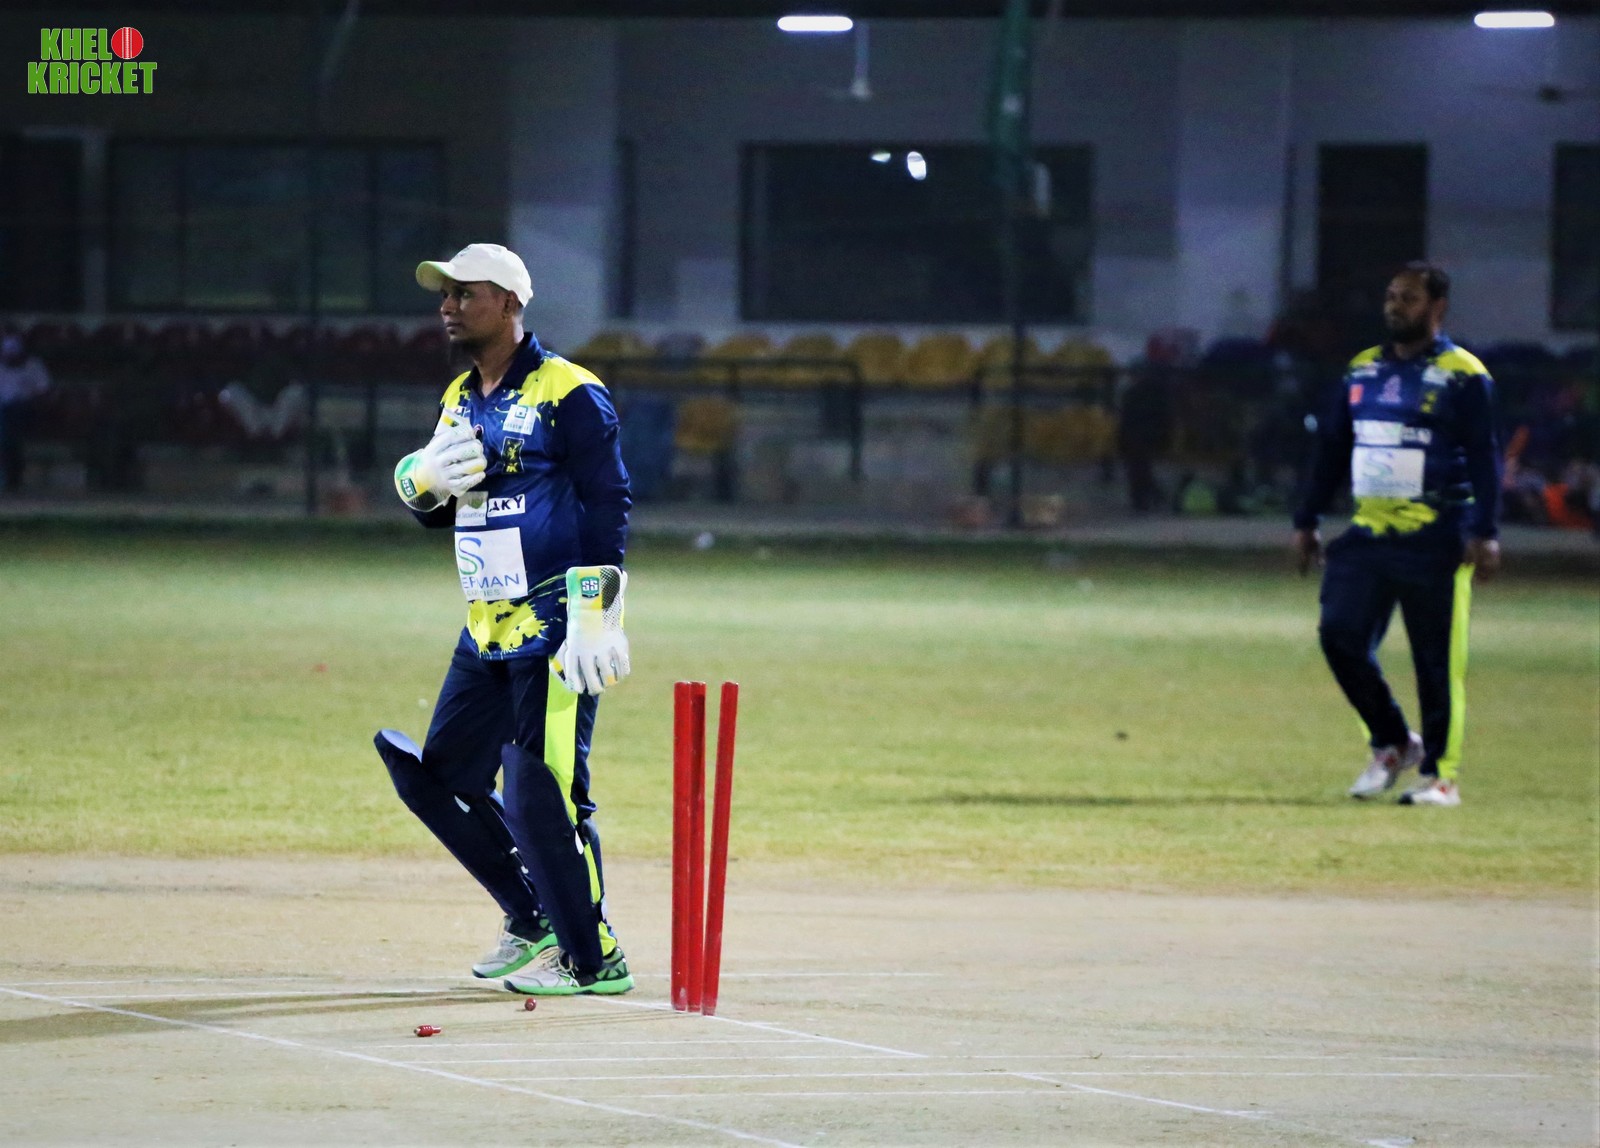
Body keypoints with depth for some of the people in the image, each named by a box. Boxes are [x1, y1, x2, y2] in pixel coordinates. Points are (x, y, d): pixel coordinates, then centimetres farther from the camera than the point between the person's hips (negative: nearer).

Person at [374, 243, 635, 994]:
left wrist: (594, 619, -21)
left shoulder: (569, 396, -10)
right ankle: (535, 920, 25)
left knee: (541, 793, -11)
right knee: (440, 777, 10)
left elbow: (608, 509, -14)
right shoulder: (458, 401, 15)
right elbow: (431, 507, 21)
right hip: (487, 634, 9)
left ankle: (594, 960, 1)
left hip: (556, 633, -9)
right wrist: (422, 478, -4)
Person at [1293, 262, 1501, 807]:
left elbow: (1484, 457, -7)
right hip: (1368, 533, 5)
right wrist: (1306, 521, 16)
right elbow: (1331, 448, 19)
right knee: (1340, 635, -4)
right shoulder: (1362, 370, 13)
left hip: (1436, 540, -5)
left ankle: (1439, 774, 7)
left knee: (1439, 661, -3)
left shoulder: (1462, 376, -4)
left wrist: (1485, 533, -15)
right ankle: (1391, 743, 14)